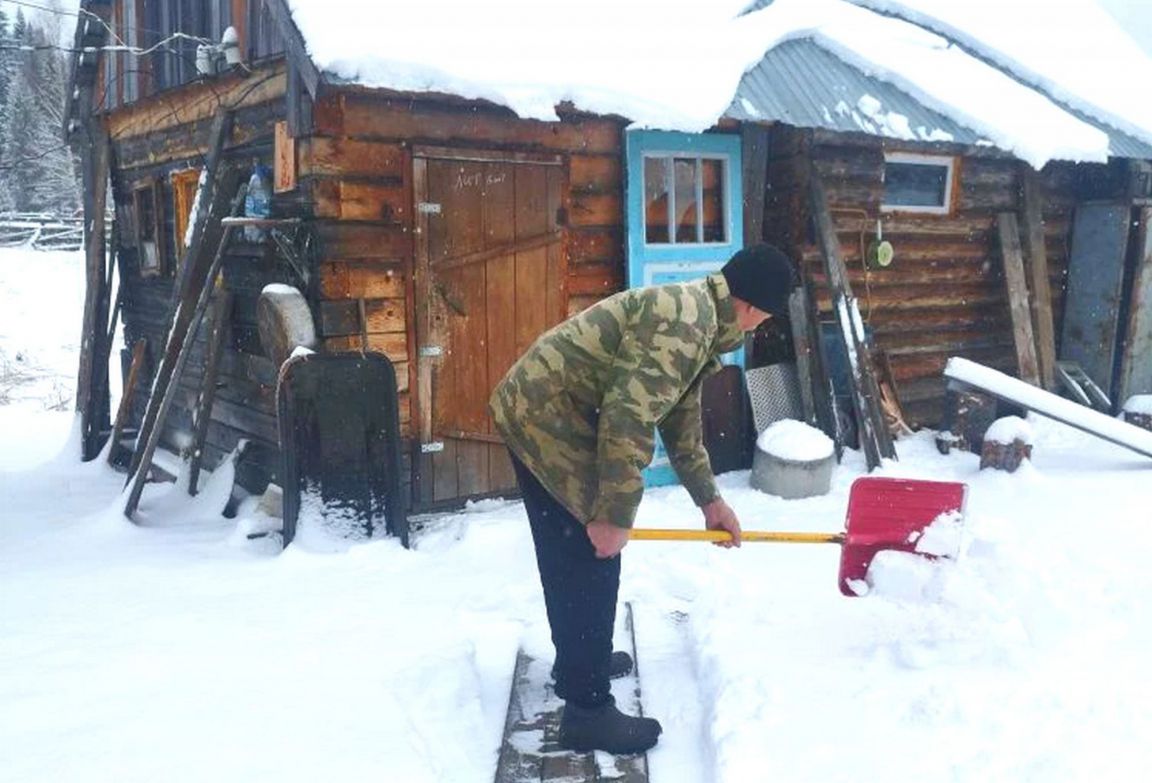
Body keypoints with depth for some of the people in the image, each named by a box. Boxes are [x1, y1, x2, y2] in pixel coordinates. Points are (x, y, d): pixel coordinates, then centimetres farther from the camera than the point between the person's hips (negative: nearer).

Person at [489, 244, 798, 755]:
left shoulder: (695, 320, 14)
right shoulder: (683, 324, -20)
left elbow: (681, 422, 23)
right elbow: (629, 420, -27)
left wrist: (709, 499, 27)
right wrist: (615, 517, -21)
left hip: (536, 411, 11)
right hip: (550, 420, -11)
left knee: (569, 554, 23)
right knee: (592, 560, -3)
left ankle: (577, 661, 42)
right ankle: (587, 711, 8)